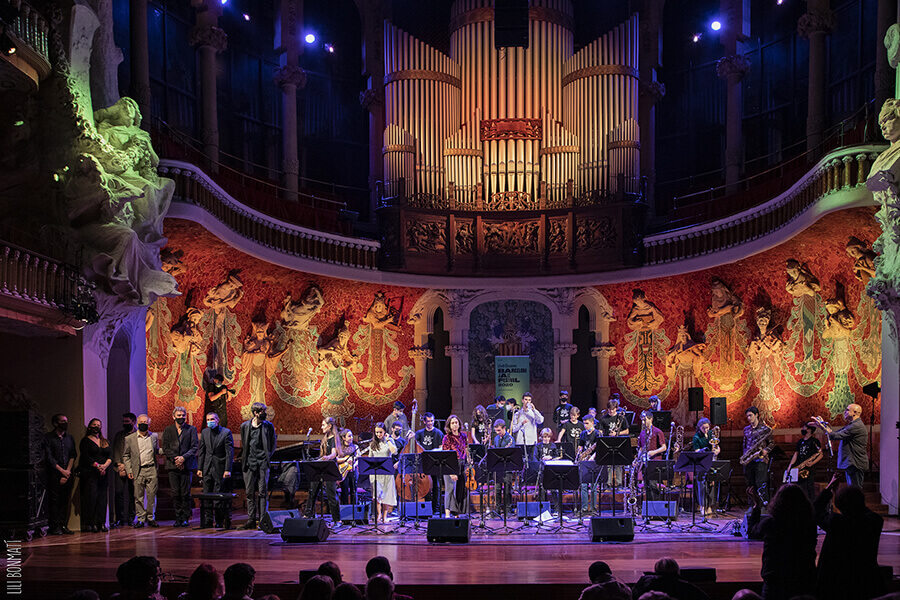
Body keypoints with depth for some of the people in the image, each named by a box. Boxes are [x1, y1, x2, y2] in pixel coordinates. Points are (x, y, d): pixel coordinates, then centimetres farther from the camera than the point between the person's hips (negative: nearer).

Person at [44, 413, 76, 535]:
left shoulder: (69, 438, 15)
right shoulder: (48, 438, 0)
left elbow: (73, 456, 9)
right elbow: (49, 457, -6)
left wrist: (68, 471, -5)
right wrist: (62, 470, -9)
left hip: (67, 474, 4)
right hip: (54, 474, -4)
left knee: (65, 500, 2)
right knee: (54, 499, -5)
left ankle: (63, 525, 5)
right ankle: (55, 526, -3)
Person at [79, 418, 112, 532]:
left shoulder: (105, 442, 19)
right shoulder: (85, 441, 4)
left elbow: (110, 456, 10)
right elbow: (86, 457, -7)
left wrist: (105, 465, -9)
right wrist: (97, 466, -14)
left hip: (103, 474, 5)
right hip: (90, 473, -5)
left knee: (102, 498, -1)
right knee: (91, 497, -10)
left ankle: (101, 523, -1)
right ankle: (89, 524, -9)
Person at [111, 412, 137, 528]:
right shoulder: (118, 435, 17)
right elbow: (115, 450, 12)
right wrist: (119, 464, -4)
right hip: (120, 468, 2)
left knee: (132, 493, 0)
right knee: (119, 492, -8)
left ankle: (131, 518, 8)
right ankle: (119, 519, -3)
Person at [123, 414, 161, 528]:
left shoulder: (154, 436, 10)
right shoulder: (129, 439, 5)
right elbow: (126, 456, 8)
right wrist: (129, 471, 0)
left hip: (152, 470, 1)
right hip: (138, 471, -1)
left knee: (152, 495, 2)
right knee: (138, 496, 1)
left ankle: (151, 518, 11)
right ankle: (140, 519, 9)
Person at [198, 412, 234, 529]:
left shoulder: (226, 432, -5)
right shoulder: (204, 432, 9)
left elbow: (230, 452, -8)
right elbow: (202, 451, 13)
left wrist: (227, 470, -14)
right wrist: (200, 468, 8)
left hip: (220, 468, -4)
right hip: (207, 468, 5)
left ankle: (219, 522, 7)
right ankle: (207, 520, 11)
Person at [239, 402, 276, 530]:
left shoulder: (268, 426, 2)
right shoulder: (245, 426, 6)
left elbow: (273, 443, 10)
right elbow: (244, 444, 16)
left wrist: (268, 457, 2)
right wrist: (245, 459, 9)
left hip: (263, 462, -2)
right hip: (249, 462, 2)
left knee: (262, 492, -3)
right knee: (250, 492, 4)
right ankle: (251, 520, 9)